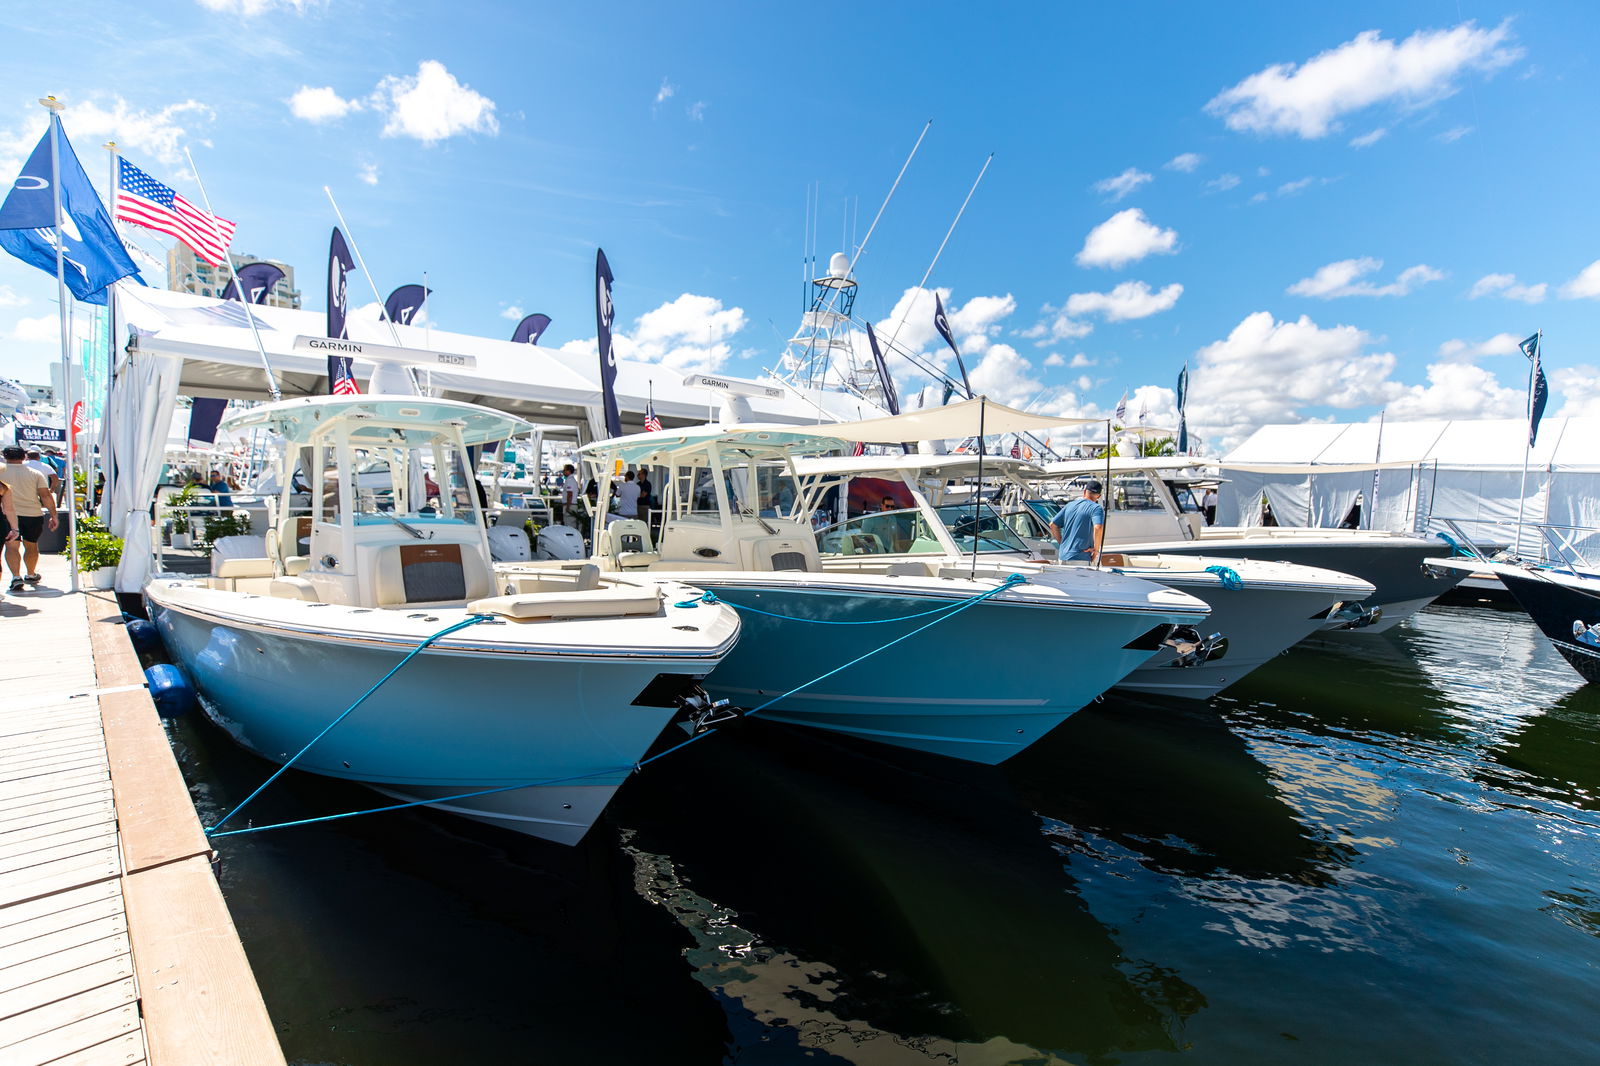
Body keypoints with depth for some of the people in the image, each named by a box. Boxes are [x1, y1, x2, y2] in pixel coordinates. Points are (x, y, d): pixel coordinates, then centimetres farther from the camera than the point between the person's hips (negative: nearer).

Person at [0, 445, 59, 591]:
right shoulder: (35, 473, 2)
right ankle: (31, 575, 31)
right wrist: (53, 516, 3)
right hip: (33, 514, 2)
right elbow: (46, 496, -1)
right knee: (31, 545, 16)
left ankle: (16, 576, -15)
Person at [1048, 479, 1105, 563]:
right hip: (1080, 558, -6)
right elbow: (1098, 528, -22)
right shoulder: (1096, 508, -5)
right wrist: (1096, 549, -11)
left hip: (1062, 556, 6)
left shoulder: (1069, 505, 14)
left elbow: (1053, 525, 14)